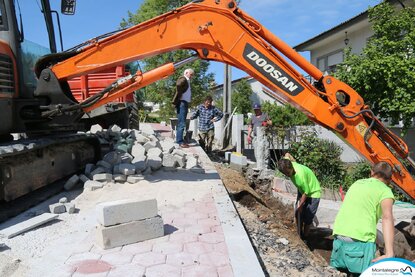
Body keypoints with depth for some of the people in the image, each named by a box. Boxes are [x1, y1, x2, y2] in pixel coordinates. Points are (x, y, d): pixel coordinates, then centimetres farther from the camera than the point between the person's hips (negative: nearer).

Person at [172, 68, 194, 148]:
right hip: (182, 103, -10)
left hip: (185, 103, 10)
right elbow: (178, 85, -26)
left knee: (181, 123, 13)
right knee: (181, 123, -10)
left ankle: (180, 140, 20)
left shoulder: (187, 81, 22)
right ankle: (180, 141, -8)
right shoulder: (183, 79, -7)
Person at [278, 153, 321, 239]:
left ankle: (305, 237, 18)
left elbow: (306, 192, -27)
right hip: (302, 190, 7)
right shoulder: (288, 164, -21)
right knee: (298, 214, 11)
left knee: (308, 217, 0)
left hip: (313, 193, -7)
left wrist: (300, 205, -16)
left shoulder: (300, 174, -40)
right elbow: (287, 154, 3)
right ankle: (299, 234, 28)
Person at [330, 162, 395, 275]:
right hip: (360, 242, -6)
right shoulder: (385, 190, 2)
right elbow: (387, 218, -15)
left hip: (338, 238, 6)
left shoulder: (357, 183, 20)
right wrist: (389, 253, -23)